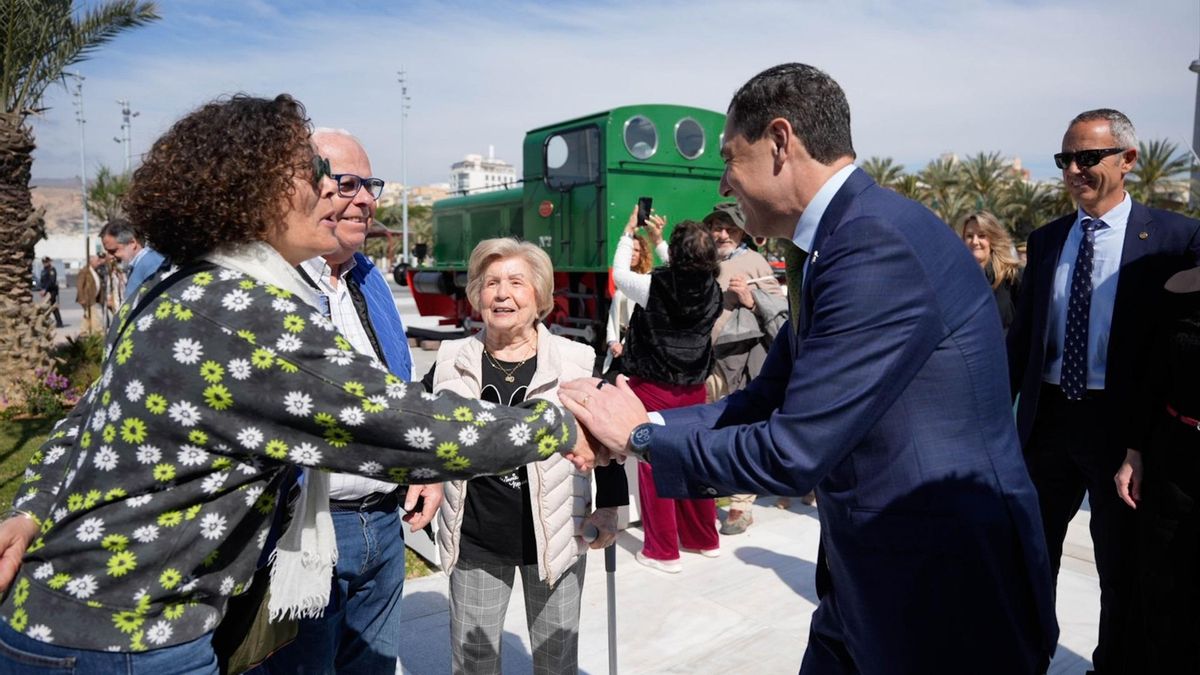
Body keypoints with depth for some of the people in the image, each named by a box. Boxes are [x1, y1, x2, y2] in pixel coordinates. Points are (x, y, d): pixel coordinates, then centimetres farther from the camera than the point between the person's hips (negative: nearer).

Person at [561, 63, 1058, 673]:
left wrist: (641, 436, -10)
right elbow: (762, 403, 8)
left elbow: (790, 454, -24)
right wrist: (621, 427, -1)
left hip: (949, 597, -8)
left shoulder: (881, 246, -24)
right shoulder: (834, 245, 7)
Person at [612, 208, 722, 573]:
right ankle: (704, 538, 30)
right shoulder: (711, 291, -4)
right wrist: (657, 240, 24)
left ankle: (663, 551, 13)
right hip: (693, 388, 5)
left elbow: (619, 274, 2)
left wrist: (629, 232, 14)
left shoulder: (654, 287, -17)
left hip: (653, 389, -4)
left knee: (654, 467, 5)